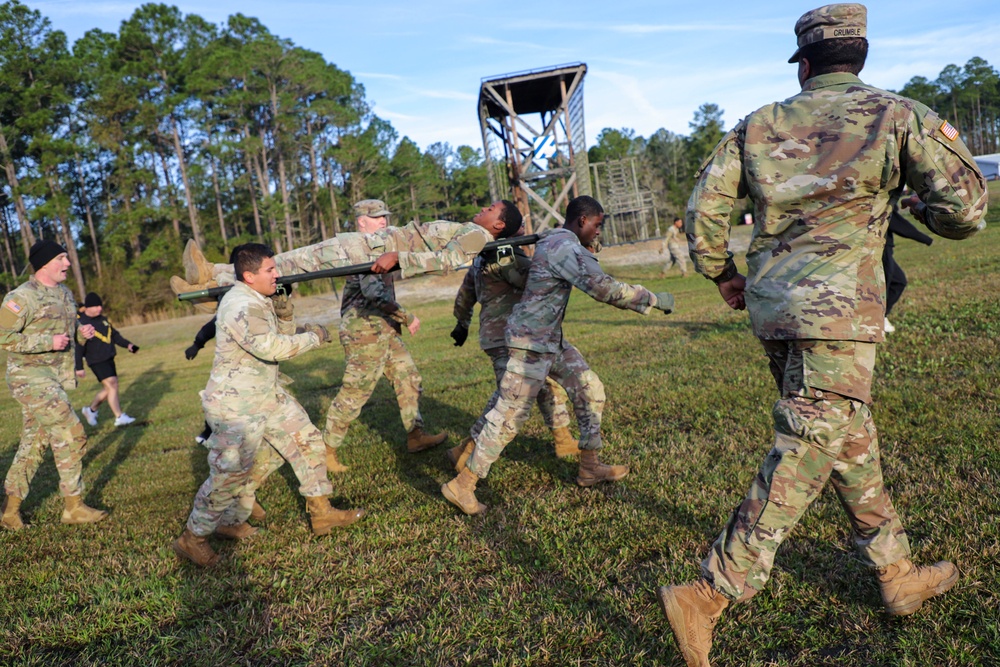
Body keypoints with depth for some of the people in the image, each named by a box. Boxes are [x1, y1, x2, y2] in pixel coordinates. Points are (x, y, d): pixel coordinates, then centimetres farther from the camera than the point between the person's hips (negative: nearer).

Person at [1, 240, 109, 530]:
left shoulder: (65, 294, 12)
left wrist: (81, 333, 3)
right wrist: (48, 341, -23)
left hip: (55, 377, 8)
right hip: (31, 377, -8)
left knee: (33, 444, 12)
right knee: (70, 434, -11)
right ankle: (74, 507, 0)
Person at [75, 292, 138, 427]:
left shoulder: (102, 319, 11)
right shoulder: (80, 322, -12)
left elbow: (114, 334, 21)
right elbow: (77, 346, -12)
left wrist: (127, 344, 7)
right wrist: (79, 367, -13)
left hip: (109, 359, 8)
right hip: (96, 361, -8)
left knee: (108, 388, 12)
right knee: (112, 385, -14)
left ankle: (91, 410, 33)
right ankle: (119, 417, -9)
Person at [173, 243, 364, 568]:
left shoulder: (259, 301, 9)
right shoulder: (240, 306, -24)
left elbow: (282, 336, 19)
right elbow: (271, 347, -32)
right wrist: (314, 337, -20)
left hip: (268, 395, 10)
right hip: (236, 404, -10)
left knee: (307, 441, 10)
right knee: (229, 474, -5)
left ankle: (321, 513, 22)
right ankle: (191, 539, 14)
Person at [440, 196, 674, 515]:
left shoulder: (553, 241, 12)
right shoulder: (565, 247, -20)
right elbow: (604, 288, -26)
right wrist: (654, 299, -18)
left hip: (552, 341, 11)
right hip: (531, 342, -11)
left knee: (591, 391, 11)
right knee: (509, 416, -8)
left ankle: (590, 468, 21)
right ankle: (461, 485, 0)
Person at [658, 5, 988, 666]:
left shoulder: (759, 125, 11)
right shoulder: (898, 114, 2)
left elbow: (704, 209, 5)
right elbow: (965, 207, -3)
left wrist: (723, 275, 20)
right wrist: (924, 210, 20)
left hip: (772, 307, 6)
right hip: (837, 310, -5)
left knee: (852, 437, 19)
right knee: (805, 456, -6)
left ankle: (899, 574, 33)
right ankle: (710, 596, -11)